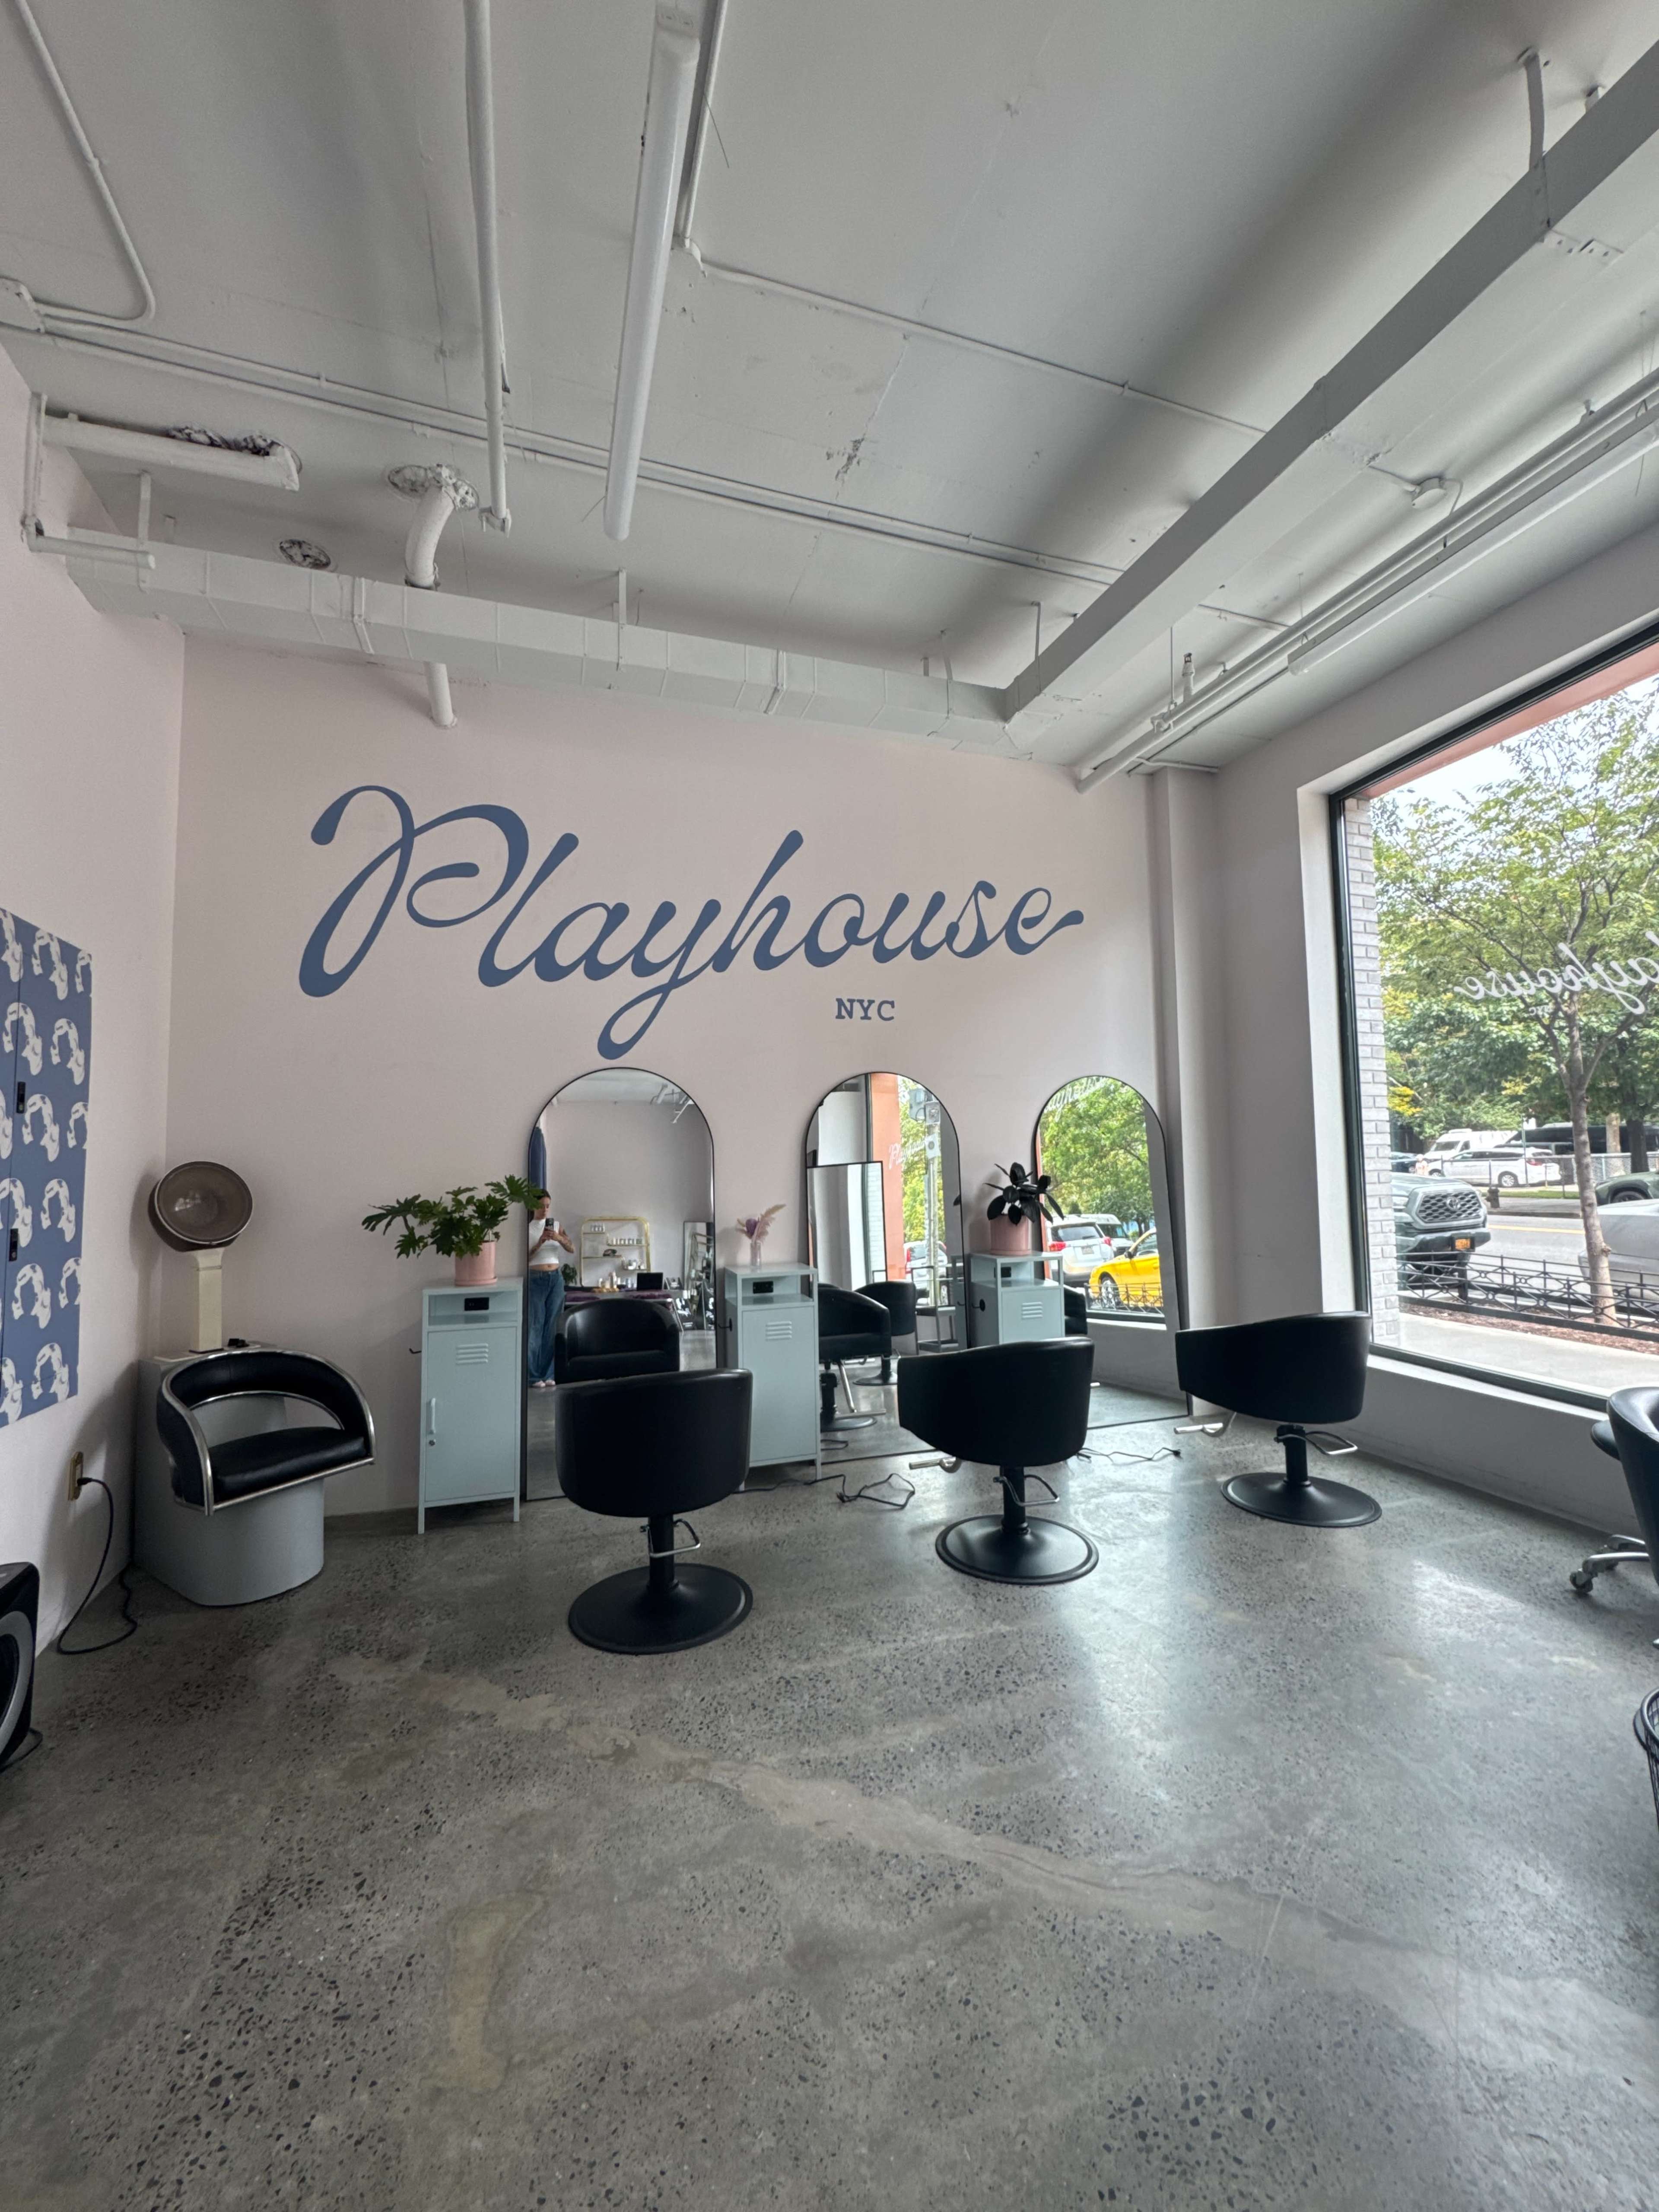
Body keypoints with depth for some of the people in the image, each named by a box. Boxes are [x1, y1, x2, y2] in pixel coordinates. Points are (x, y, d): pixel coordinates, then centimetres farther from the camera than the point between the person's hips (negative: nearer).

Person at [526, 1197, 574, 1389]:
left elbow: (572, 1249, -1)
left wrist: (559, 1238, -18)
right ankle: (533, 1376, 5)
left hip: (556, 1278, 4)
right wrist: (540, 1242, -21)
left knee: (552, 1327, 5)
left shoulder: (556, 1225, 8)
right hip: (535, 1279, -4)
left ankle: (548, 1374, 14)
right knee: (535, 1327, -3)